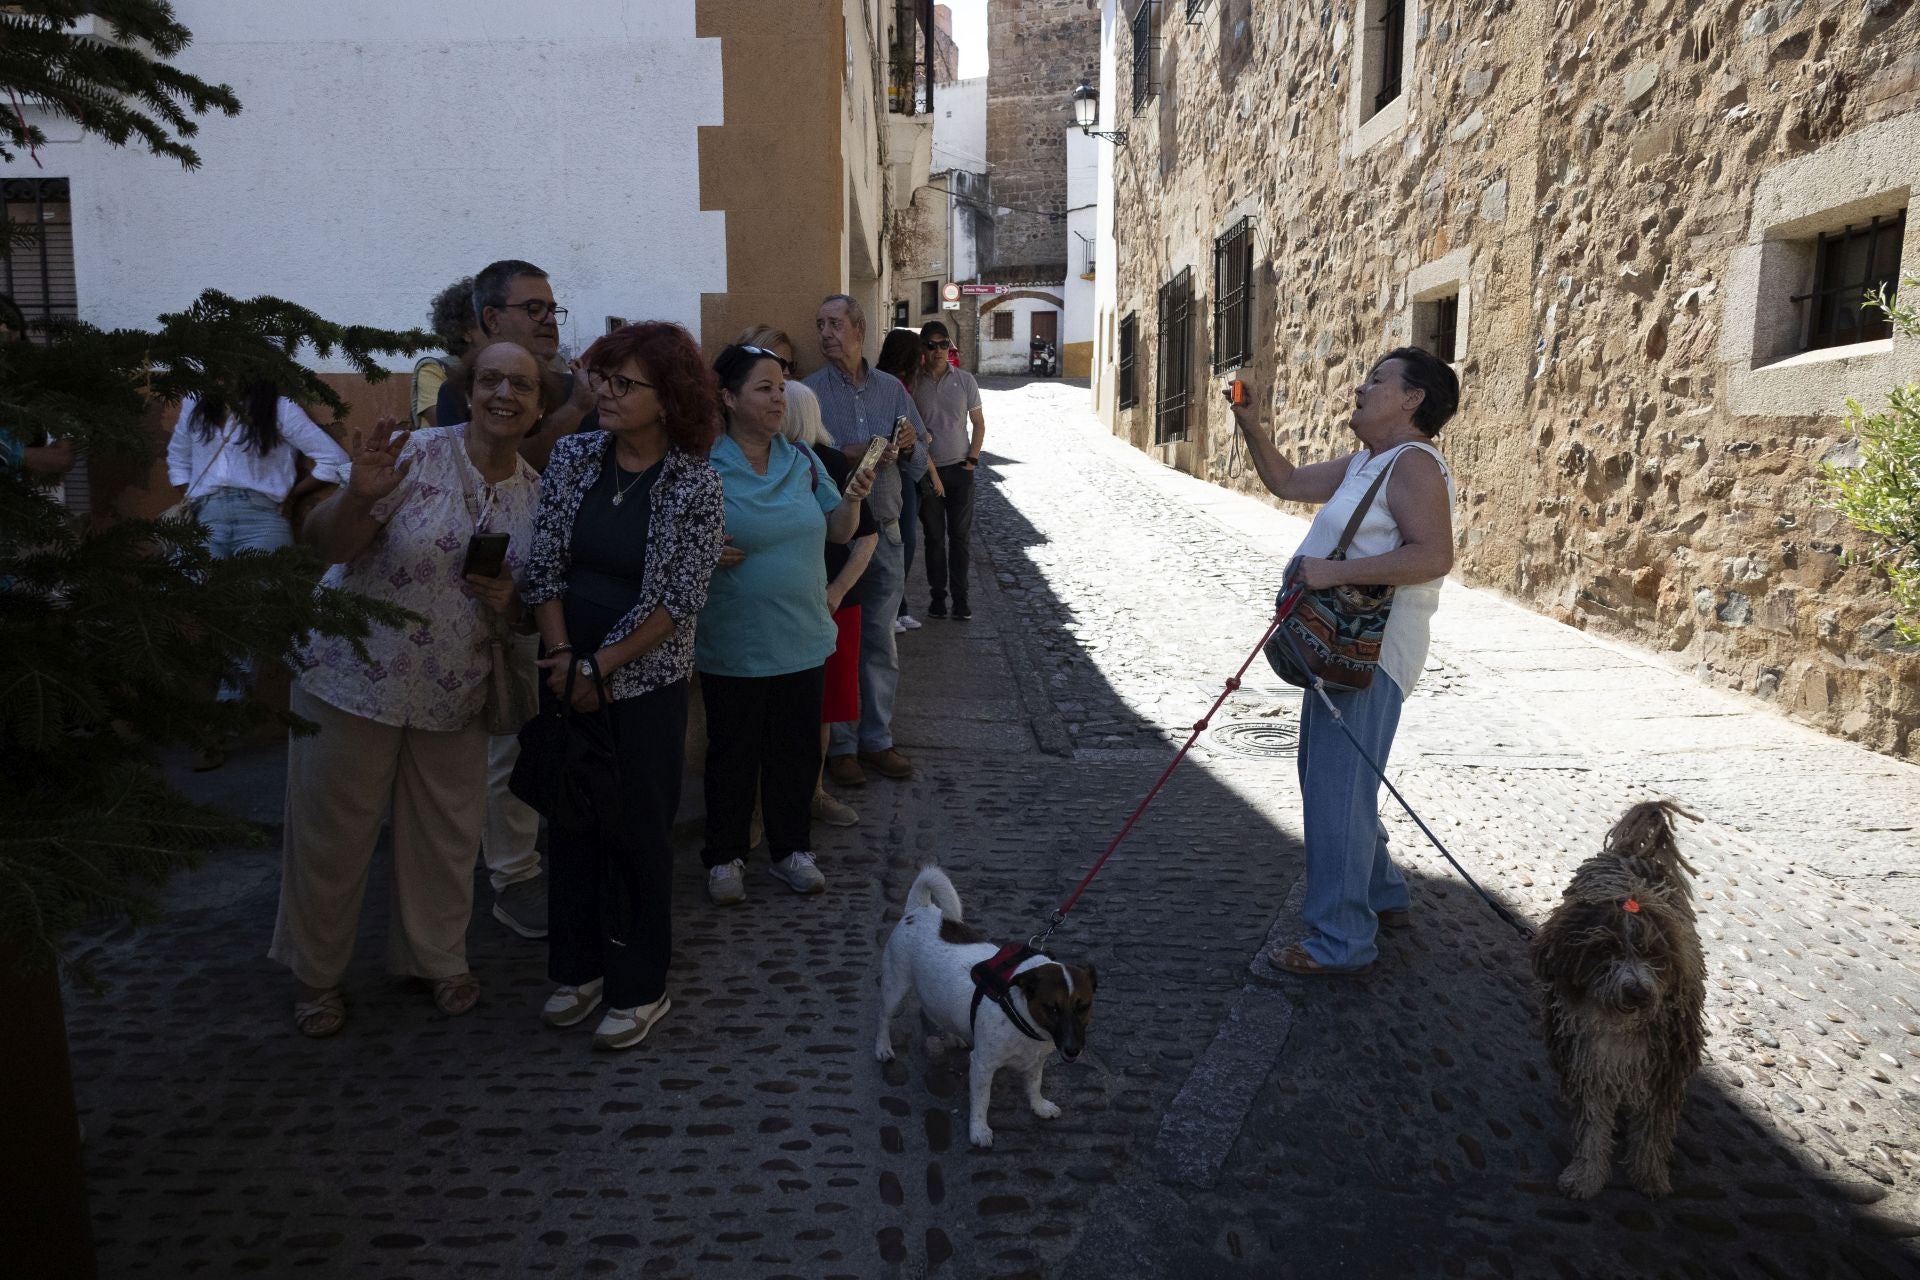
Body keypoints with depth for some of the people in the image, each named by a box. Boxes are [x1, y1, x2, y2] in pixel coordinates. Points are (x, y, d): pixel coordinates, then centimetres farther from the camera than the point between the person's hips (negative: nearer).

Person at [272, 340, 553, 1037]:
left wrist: (510, 602, -12)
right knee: (333, 836, 9)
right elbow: (327, 545, -15)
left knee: (447, 838, 14)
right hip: (355, 679, -3)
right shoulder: (415, 455, -13)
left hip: (455, 696, 4)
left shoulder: (538, 495, 1)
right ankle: (317, 974, 30)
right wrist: (360, 496, -35)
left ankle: (438, 959, 36)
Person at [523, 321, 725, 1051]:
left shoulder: (695, 484, -10)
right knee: (569, 819, 12)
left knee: (638, 829, 4)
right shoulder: (571, 457, 0)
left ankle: (639, 989, 21)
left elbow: (681, 600, -12)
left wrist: (602, 666, -12)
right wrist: (562, 656, -10)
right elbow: (544, 565, 0)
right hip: (567, 673, 4)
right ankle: (577, 968, 31)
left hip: (645, 682, -4)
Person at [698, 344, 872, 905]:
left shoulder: (802, 460, 4)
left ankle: (791, 848, 31)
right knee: (733, 753, 10)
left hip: (803, 638, 4)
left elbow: (839, 531, 8)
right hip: (734, 644, -4)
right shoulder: (703, 465, -9)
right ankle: (725, 856, 28)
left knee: (797, 751, 14)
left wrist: (853, 498, -11)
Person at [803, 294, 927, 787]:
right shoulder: (810, 392, -3)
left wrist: (910, 449, -11)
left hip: (885, 532, 4)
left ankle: (877, 739, 23)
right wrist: (848, 456, -22)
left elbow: (919, 467, 11)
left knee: (881, 641, 11)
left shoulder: (892, 389, 8)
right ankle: (839, 745, 15)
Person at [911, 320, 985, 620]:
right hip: (928, 471, -1)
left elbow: (978, 423, 10)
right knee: (934, 537, 5)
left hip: (960, 469, 1)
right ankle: (937, 596, 15)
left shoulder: (965, 380, 2)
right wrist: (931, 474, -4)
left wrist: (972, 459, -1)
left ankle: (960, 597, 10)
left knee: (961, 536, 3)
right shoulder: (913, 384, -3)